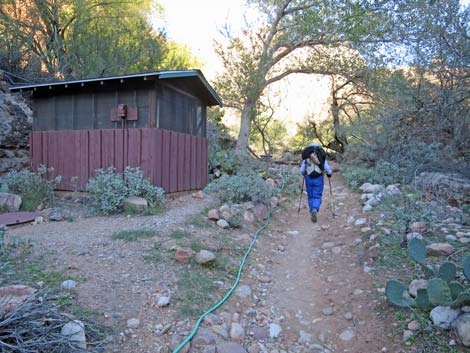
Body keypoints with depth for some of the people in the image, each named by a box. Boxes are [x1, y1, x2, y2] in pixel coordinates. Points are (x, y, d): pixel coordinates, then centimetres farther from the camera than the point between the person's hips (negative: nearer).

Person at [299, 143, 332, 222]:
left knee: (310, 196, 14)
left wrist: (304, 175, 27)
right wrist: (329, 174, 19)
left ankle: (312, 213, 16)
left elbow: (302, 170, 5)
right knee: (317, 197, 2)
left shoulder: (306, 158, 5)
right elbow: (327, 169, -3)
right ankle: (315, 210, -23)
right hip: (318, 179, -1)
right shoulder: (322, 158, 2)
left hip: (309, 179, 1)